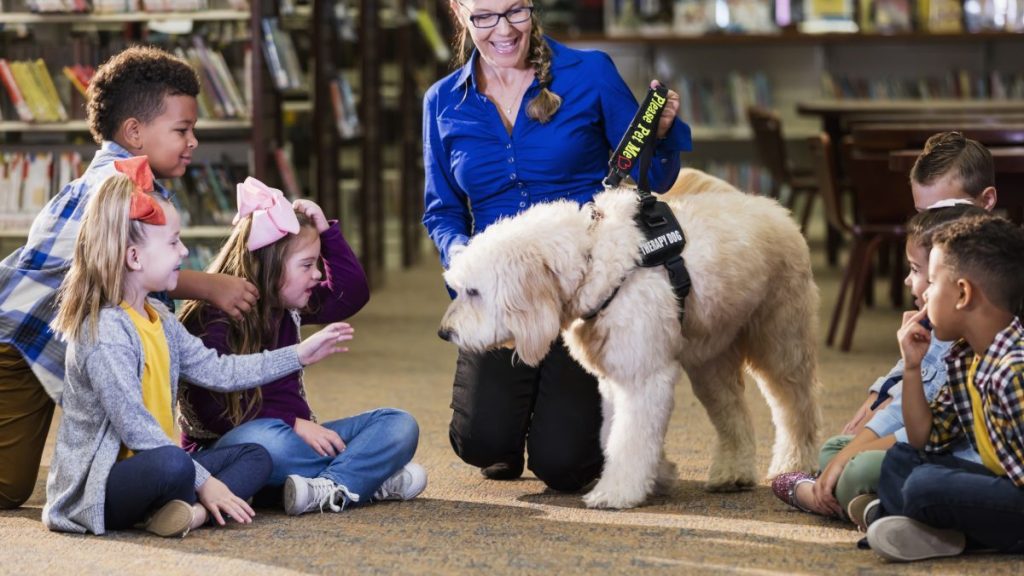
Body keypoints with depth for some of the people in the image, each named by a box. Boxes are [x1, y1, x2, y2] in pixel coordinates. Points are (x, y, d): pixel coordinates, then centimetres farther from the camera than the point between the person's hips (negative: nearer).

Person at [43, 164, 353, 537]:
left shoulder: (159, 318, 12)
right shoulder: (105, 331, -19)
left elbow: (217, 371, 16)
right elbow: (134, 427, -23)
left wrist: (299, 355, 16)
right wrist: (202, 482, -20)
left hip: (150, 468, 11)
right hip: (94, 488, -11)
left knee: (255, 456, 7)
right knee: (171, 465, -40)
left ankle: (192, 510, -17)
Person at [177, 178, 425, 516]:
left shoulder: (290, 308, 10)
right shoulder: (211, 319, -12)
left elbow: (352, 294, 19)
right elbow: (209, 409, -19)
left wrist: (326, 232, 7)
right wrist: (293, 424, -23)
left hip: (291, 434, 8)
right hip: (224, 445, -7)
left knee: (400, 425, -7)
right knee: (266, 441, -43)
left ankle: (330, 490, -33)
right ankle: (371, 478, -25)